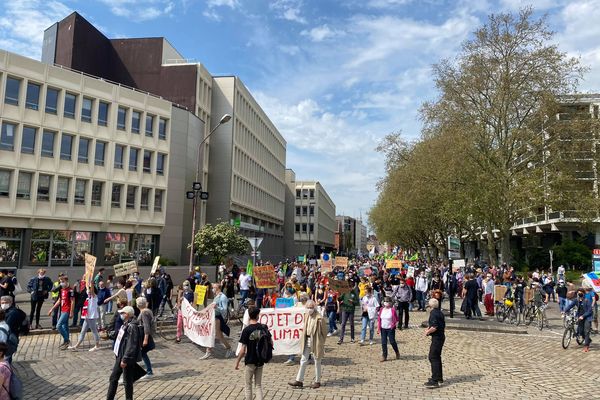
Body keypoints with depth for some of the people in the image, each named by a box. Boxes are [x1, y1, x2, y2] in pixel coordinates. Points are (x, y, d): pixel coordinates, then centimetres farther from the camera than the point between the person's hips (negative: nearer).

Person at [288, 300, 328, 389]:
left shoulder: (319, 318, -19)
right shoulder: (306, 316, 2)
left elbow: (324, 332, -10)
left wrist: (321, 343, -6)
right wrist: (303, 339, 9)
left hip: (316, 342, -6)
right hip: (307, 341, 6)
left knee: (317, 362, 9)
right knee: (303, 361, 11)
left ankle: (317, 381, 24)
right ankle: (299, 380, 19)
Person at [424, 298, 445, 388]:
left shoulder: (433, 313, -18)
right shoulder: (440, 312, 10)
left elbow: (434, 327, -26)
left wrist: (427, 332, -9)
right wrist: (429, 327, 16)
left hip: (436, 338, -10)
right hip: (441, 336, 10)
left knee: (433, 358, -7)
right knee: (437, 357, 18)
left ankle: (435, 381, -9)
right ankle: (439, 378, 27)